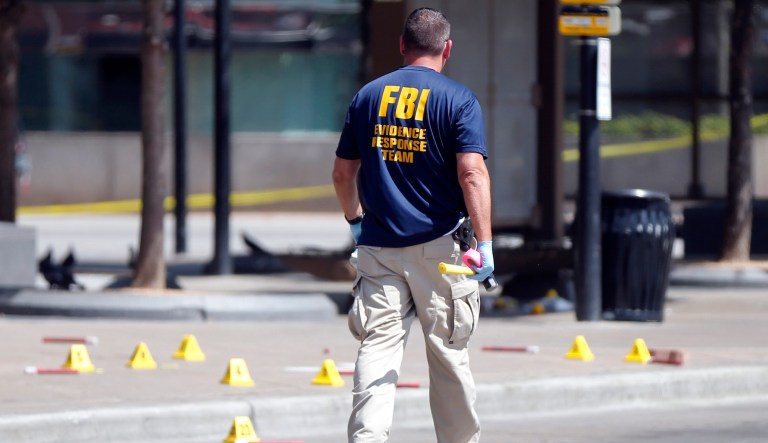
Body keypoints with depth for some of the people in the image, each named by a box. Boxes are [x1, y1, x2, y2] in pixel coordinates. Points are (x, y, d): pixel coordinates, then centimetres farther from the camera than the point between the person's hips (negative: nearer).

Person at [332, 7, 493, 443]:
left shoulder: (368, 95, 8)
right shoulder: (458, 98, -4)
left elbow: (343, 172, 14)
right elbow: (472, 172, -15)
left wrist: (355, 219, 31)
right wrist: (485, 244, -16)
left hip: (378, 243, 3)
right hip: (437, 245, -3)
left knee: (378, 348, -1)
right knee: (448, 353, 9)